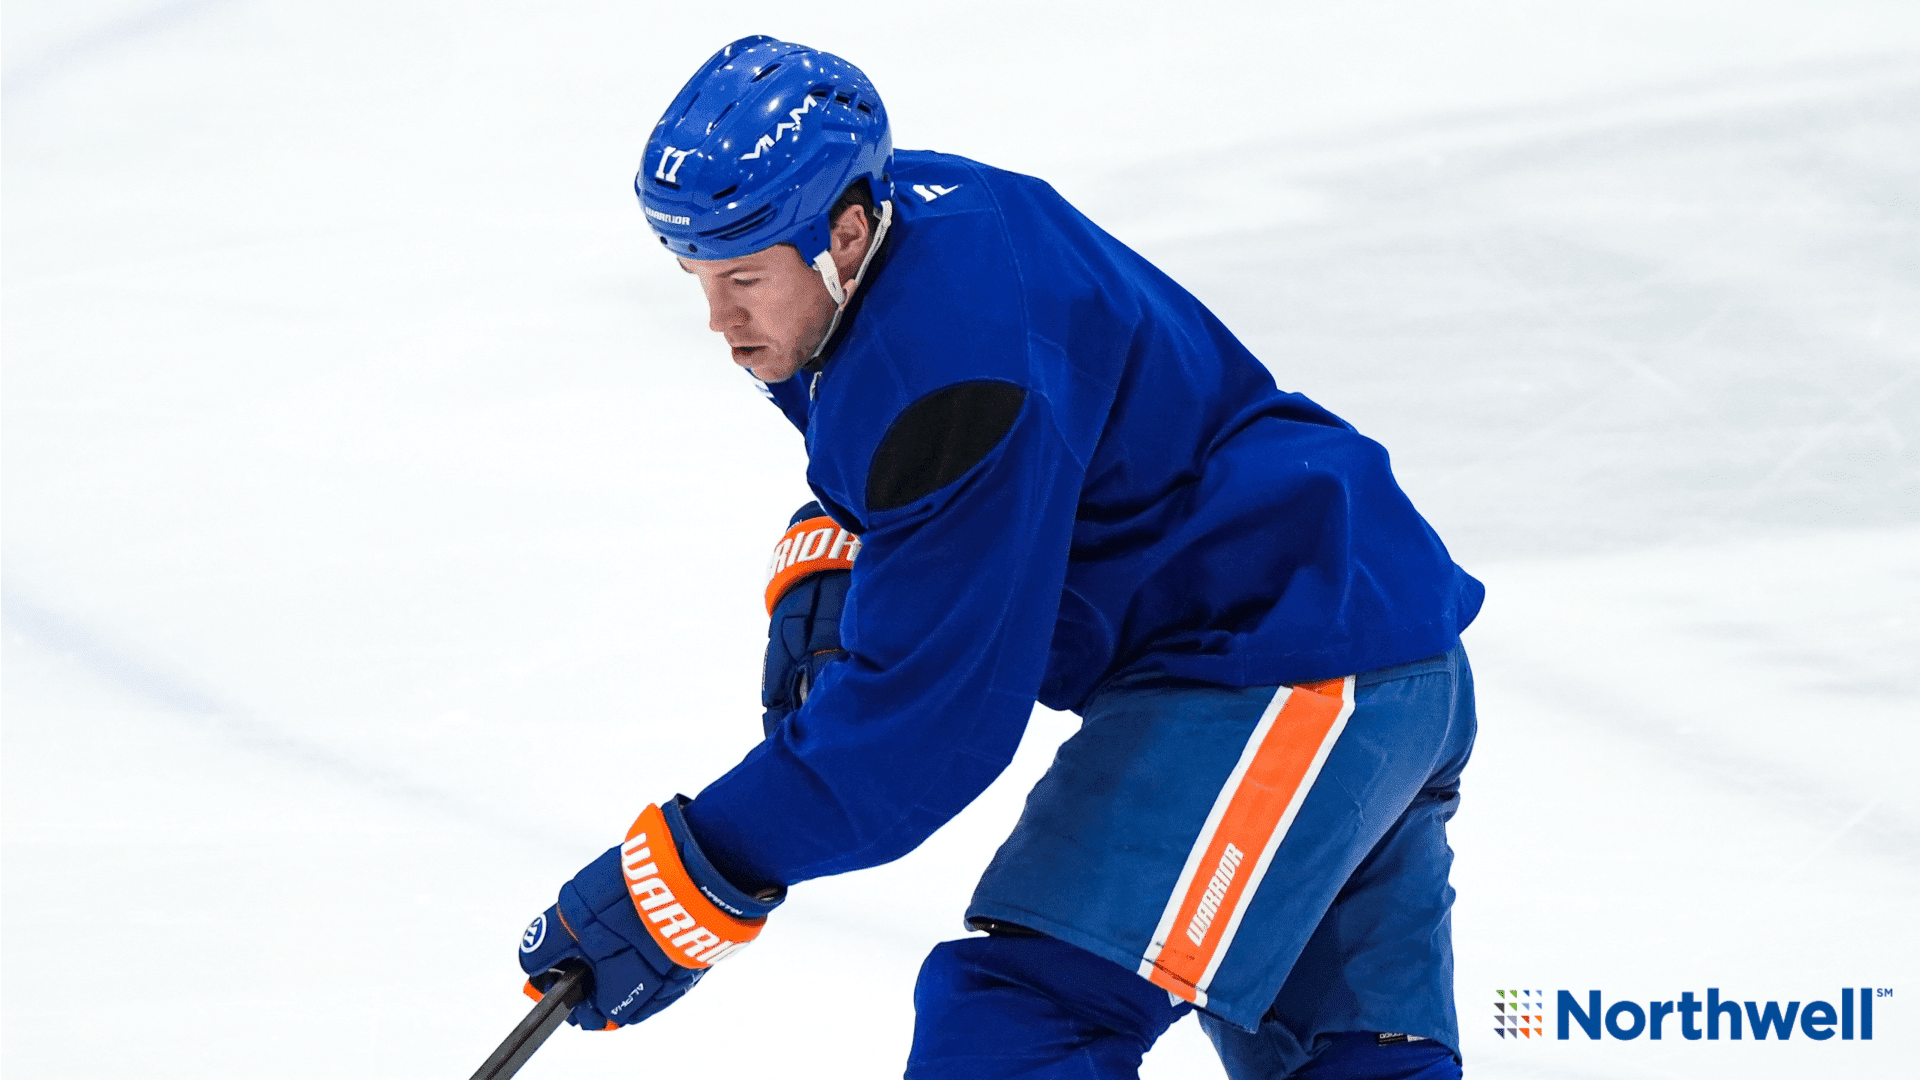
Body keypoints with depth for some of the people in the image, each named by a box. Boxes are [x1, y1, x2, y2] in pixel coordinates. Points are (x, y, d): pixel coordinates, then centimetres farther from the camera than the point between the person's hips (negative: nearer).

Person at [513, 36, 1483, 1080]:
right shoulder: (917, 207, 2)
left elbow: (926, 712, -26)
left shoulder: (953, 367, -27)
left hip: (1283, 670, -11)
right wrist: (824, 565, 3)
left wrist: (694, 881, -23)